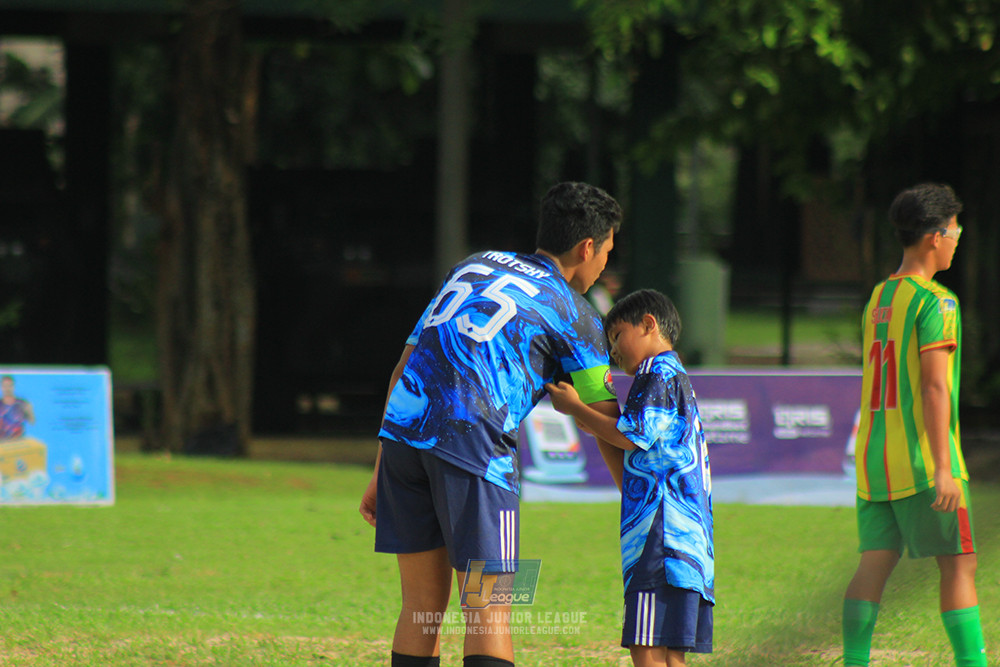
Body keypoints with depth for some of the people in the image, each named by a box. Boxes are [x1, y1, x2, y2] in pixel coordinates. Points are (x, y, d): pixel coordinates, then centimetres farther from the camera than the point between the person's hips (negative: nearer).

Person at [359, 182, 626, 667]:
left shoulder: (474, 266, 26)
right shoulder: (573, 314, 10)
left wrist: (380, 475, 25)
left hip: (401, 427, 6)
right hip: (471, 440, -6)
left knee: (422, 606, 12)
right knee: (490, 613, -5)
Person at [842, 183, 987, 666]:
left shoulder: (878, 299, 14)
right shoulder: (935, 302, -11)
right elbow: (934, 386, -18)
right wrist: (943, 467, -21)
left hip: (873, 457, 8)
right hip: (922, 459, -7)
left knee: (874, 563, 4)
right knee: (960, 564, -2)